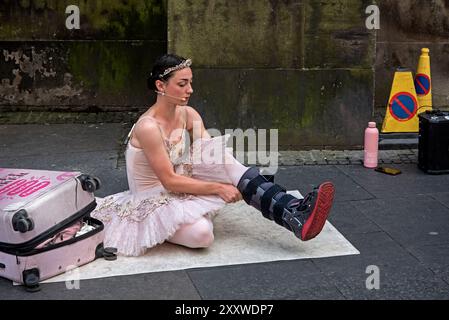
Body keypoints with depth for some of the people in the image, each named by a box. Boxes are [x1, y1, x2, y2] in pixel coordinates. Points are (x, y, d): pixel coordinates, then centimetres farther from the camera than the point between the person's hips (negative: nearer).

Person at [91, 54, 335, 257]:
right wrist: (219, 188, -23)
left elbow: (212, 155, -4)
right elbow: (169, 181, -23)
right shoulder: (148, 127, -24)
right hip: (153, 200, -7)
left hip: (180, 187, 7)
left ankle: (293, 213, -31)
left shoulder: (188, 115, -1)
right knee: (202, 233, -41)